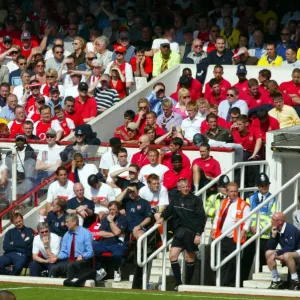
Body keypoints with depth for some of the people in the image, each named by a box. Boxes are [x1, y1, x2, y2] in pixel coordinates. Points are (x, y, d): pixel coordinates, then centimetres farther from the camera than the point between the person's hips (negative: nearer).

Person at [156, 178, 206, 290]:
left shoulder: (196, 200, -4)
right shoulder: (175, 199, 9)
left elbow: (202, 218, -6)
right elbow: (169, 210, 17)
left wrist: (198, 234, -13)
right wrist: (162, 217, -4)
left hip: (191, 232, -4)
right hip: (179, 231, 4)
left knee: (190, 259, 4)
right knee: (173, 256, -7)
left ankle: (187, 284, 13)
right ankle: (178, 284, -5)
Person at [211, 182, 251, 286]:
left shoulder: (243, 205, -1)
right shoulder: (223, 203, 16)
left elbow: (248, 219, -8)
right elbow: (217, 217, 20)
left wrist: (244, 230, -22)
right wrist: (214, 228, 7)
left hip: (234, 239, -5)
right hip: (222, 238, 5)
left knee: (233, 263, -2)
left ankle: (231, 284, 3)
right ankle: (222, 283, 8)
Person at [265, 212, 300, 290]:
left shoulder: (290, 229, -24)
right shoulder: (275, 230, -2)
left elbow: (290, 248, -29)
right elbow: (270, 248, -2)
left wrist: (276, 253, -21)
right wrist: (273, 235, -16)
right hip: (286, 252, 8)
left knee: (287, 255, -39)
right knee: (268, 253, -7)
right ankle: (277, 280, -3)